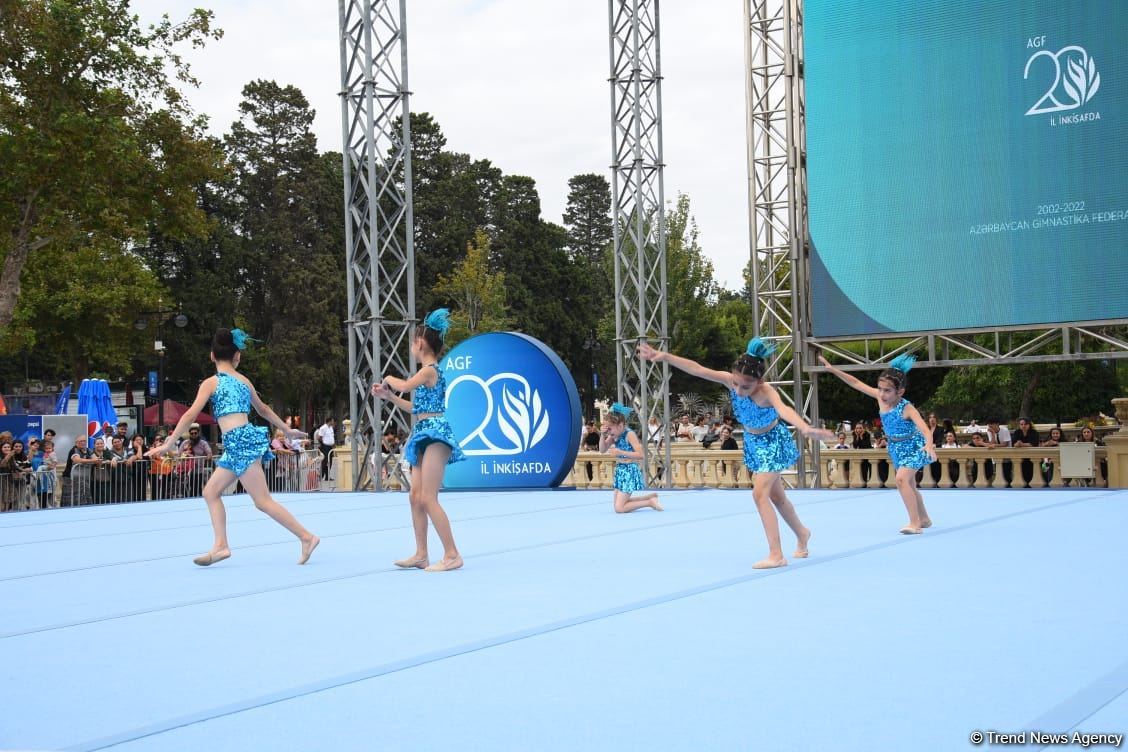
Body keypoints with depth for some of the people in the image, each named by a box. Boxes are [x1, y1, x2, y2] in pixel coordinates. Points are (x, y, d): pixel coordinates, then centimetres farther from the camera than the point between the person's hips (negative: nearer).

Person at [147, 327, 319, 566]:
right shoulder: (244, 381, 16)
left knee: (263, 501, -7)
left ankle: (307, 537, -8)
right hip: (241, 444, 8)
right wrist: (287, 429, 41)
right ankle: (221, 545, 6)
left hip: (240, 441, -8)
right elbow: (263, 409, 28)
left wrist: (169, 443, -4)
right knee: (211, 492, 13)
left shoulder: (211, 382, -2)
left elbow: (191, 414, -8)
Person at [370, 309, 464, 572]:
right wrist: (387, 395, 24)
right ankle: (421, 555, 12)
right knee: (415, 497, 8)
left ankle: (452, 555, -11)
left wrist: (390, 379, -3)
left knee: (428, 498, -13)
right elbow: (416, 407, 23)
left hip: (436, 434, -10)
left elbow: (405, 385, -25)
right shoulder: (430, 372, 17)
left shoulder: (430, 370, -10)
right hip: (425, 435, 10)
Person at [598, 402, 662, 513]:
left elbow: (640, 455, -22)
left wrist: (620, 452, -27)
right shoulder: (614, 435, 4)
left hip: (630, 470, -9)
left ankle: (650, 502, 1)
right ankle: (651, 496, 26)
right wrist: (603, 434, -8)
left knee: (619, 508, -12)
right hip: (620, 470, 9)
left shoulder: (629, 434, -17)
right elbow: (602, 450, 6)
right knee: (619, 504, 16)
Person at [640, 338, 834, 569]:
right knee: (775, 495, 19)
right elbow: (697, 369, -25)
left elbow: (784, 410, -58)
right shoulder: (730, 380, -23)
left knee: (760, 494, -17)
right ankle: (801, 533, 43)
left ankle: (776, 555, -13)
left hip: (773, 441, -7)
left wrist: (806, 428, -76)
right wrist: (664, 357, -33)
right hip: (752, 441, 7)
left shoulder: (766, 392, -37)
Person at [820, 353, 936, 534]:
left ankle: (915, 523, -23)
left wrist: (929, 445, -62)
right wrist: (832, 369, -11)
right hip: (896, 448, 8)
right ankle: (924, 519, 37)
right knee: (909, 484, 19)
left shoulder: (907, 408, -30)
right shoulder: (880, 397, -13)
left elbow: (924, 428, -41)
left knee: (902, 479, -25)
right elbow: (856, 383, -9)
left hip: (912, 447, -8)